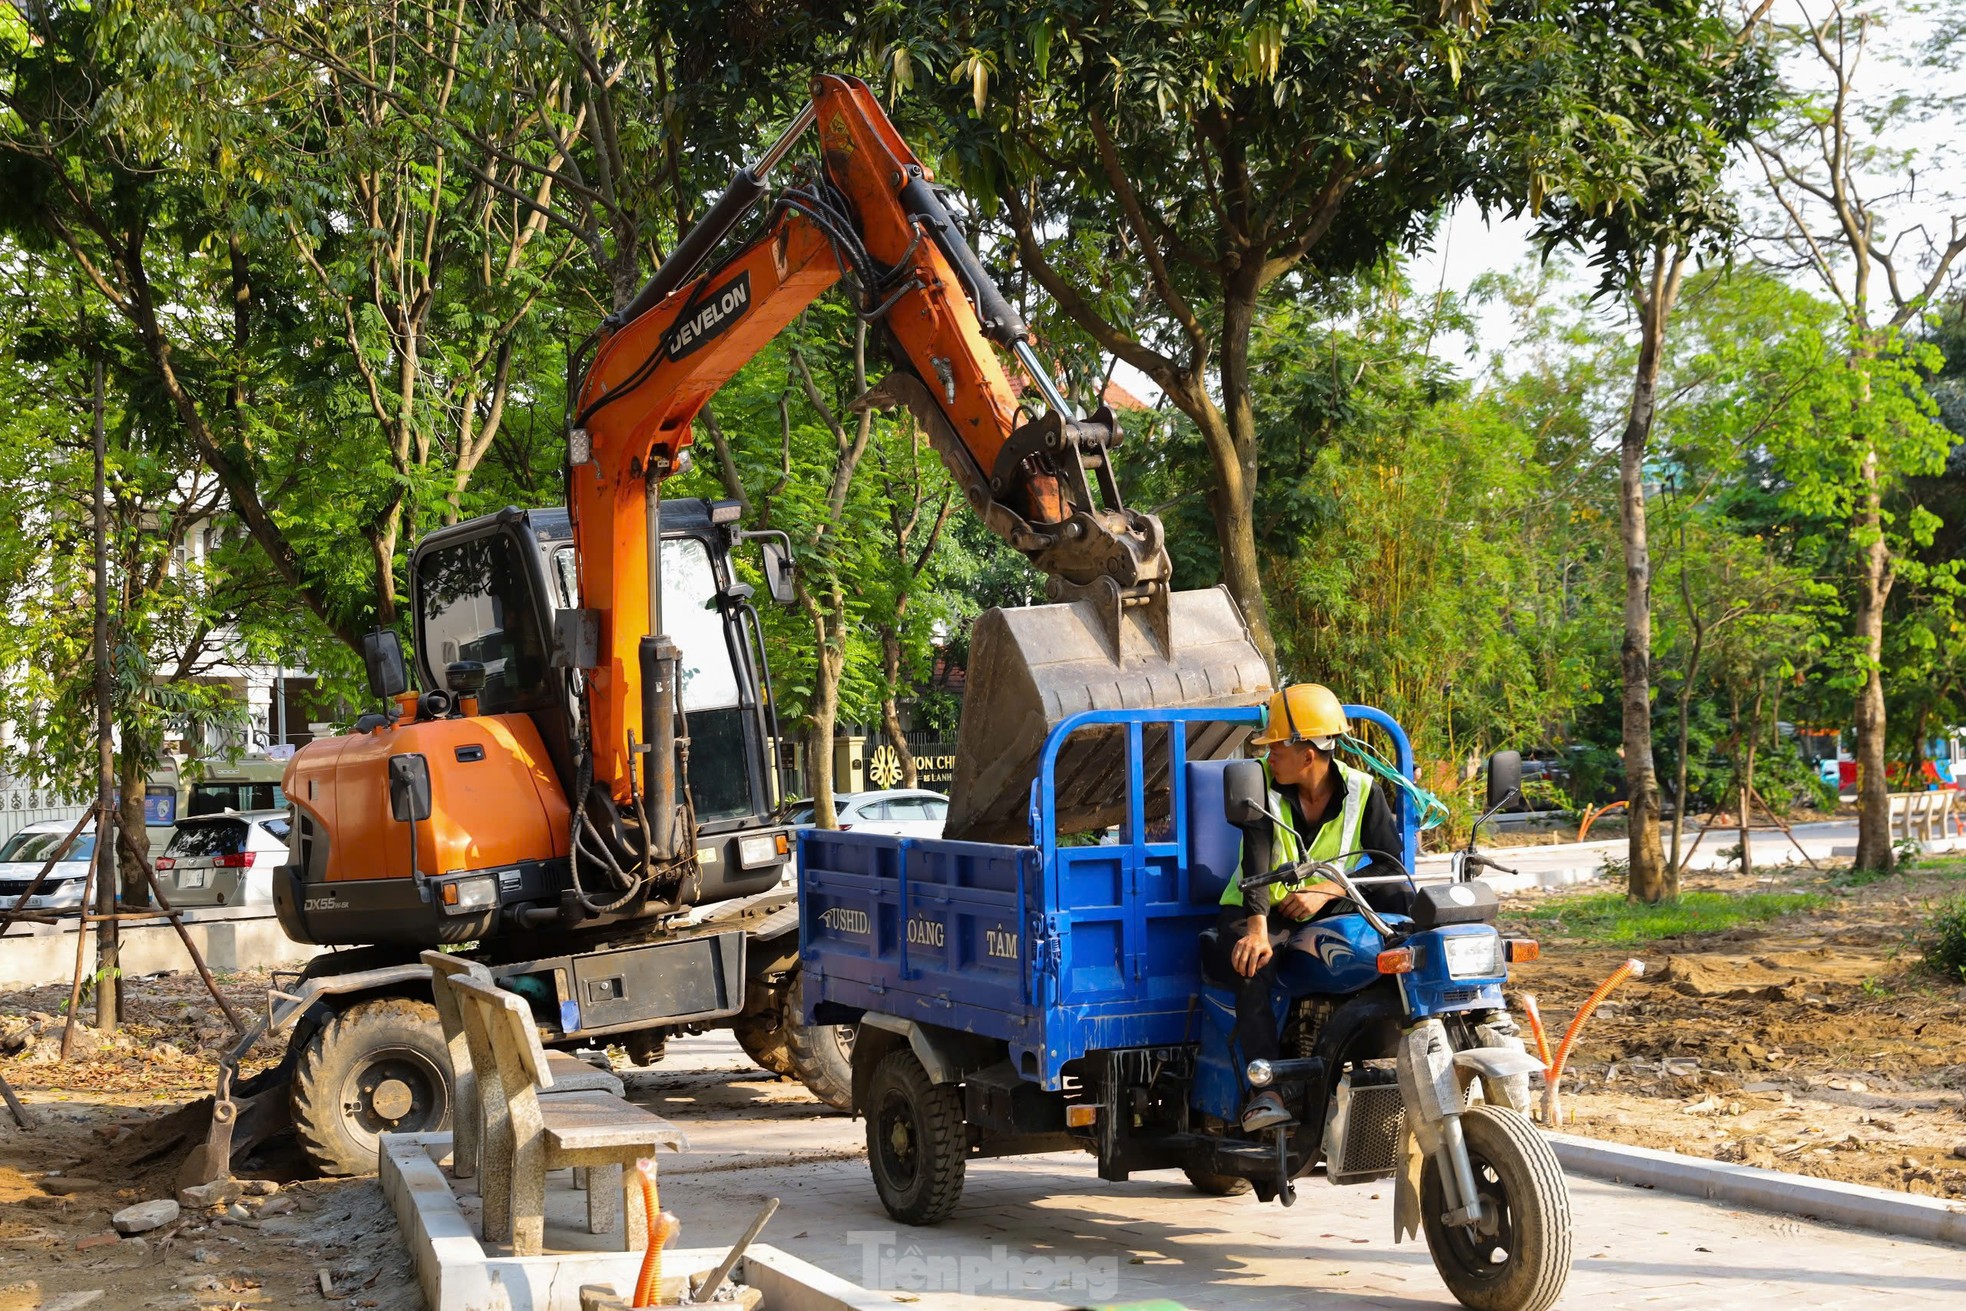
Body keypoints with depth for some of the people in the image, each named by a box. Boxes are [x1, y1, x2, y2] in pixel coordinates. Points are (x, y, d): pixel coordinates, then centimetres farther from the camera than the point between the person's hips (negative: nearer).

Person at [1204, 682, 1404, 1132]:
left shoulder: (1362, 792, 1)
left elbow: (1390, 864, -4)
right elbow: (1257, 864, -17)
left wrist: (1325, 890, -16)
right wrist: (1257, 931, -33)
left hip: (1329, 912, 1)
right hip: (1264, 911, -1)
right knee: (1252, 967, -36)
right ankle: (1268, 1088, -41)